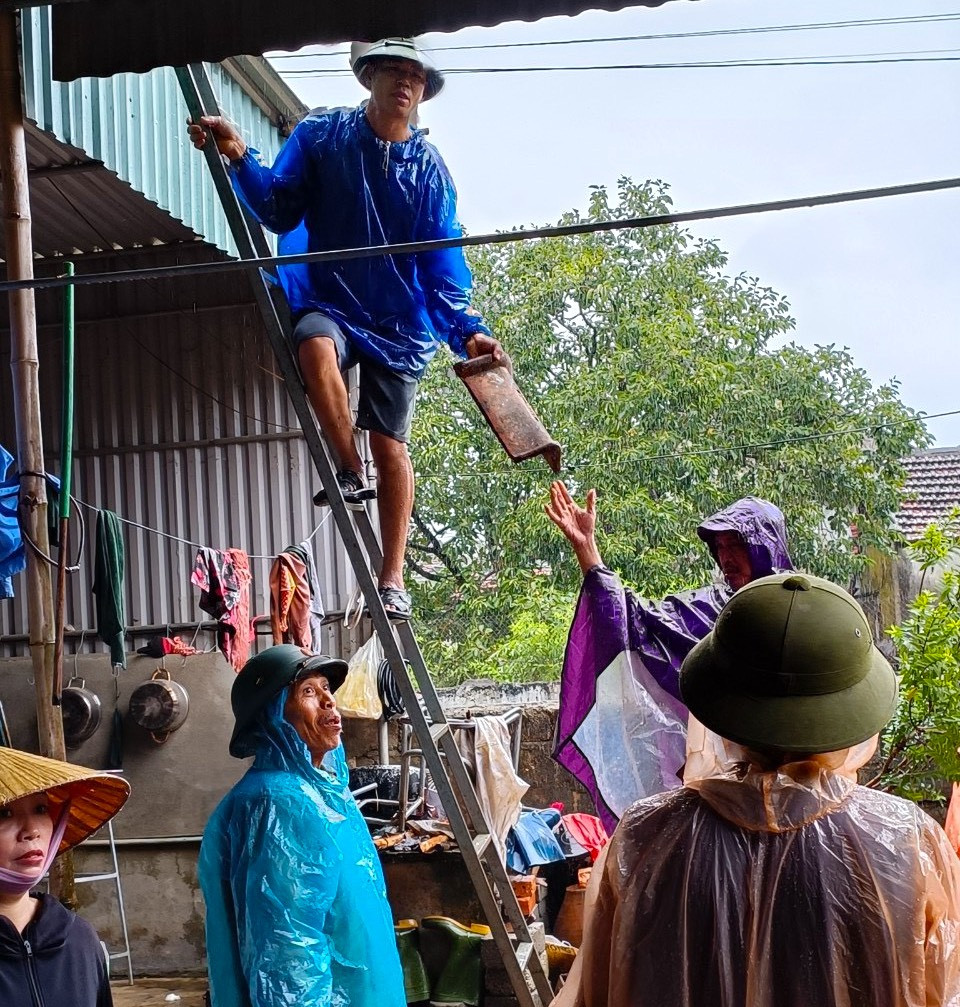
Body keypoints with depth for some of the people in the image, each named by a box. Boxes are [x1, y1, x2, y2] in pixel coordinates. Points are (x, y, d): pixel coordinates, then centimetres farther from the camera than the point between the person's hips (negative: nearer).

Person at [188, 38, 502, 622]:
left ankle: (393, 580, 8)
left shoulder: (429, 168, 4)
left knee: (391, 444, 0)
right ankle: (349, 475, -18)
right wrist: (242, 160, -17)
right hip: (329, 302, -1)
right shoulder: (321, 135, 1)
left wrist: (466, 330, -13)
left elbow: (443, 263, 1)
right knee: (317, 346, -37)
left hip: (399, 320, 2)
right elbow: (281, 211, 0)